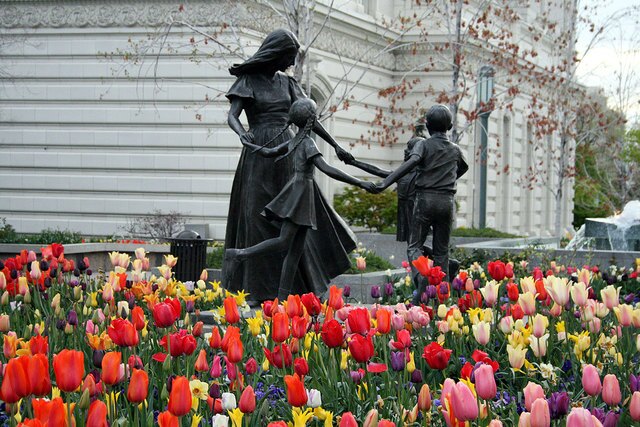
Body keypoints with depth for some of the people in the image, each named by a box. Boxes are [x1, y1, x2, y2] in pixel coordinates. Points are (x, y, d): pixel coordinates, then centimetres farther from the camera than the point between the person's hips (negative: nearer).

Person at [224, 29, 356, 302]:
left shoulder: (286, 83, 13)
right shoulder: (247, 81, -1)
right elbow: (232, 116, -14)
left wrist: (335, 146, 7)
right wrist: (242, 134, -36)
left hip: (287, 153, 5)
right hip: (259, 155, -5)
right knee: (259, 218, -4)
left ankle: (299, 287, 7)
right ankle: (259, 290, 1)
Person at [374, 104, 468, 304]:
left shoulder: (423, 144, -2)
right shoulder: (455, 149, 12)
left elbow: (411, 163, -21)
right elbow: (463, 167, 34)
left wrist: (385, 183, -28)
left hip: (425, 198, -3)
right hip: (447, 200, 3)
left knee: (415, 245, 2)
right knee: (441, 250, 10)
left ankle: (421, 277, -26)